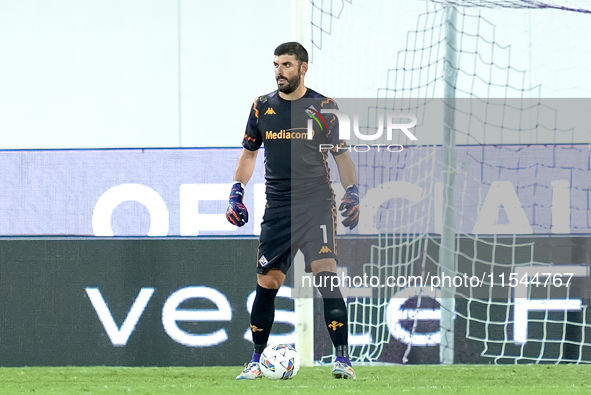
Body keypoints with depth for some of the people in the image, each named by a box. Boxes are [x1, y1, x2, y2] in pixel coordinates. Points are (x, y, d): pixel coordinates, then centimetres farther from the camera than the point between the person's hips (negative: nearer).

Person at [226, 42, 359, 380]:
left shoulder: (323, 107, 0)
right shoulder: (262, 107, 8)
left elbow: (342, 155, 7)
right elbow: (249, 152, 19)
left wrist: (353, 193, -3)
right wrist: (236, 193, 9)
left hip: (317, 203, -3)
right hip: (278, 208, 3)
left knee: (326, 275, -16)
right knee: (267, 282, 2)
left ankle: (343, 358, -14)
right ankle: (257, 360, 15)